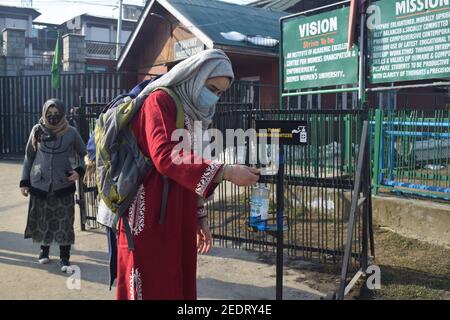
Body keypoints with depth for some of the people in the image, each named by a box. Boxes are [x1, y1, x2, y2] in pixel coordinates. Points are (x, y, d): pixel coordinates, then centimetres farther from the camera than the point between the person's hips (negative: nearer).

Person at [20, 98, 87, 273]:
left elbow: (84, 154, 7)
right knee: (42, 220, 13)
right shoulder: (37, 130, -1)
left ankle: (65, 258, 12)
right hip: (39, 184, 2)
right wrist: (24, 181, 4)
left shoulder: (71, 132, -4)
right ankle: (44, 249, 36)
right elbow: (29, 156, 7)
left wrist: (79, 170, -11)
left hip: (63, 185, -1)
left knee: (64, 222, 0)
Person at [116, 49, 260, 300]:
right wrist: (225, 172, -28)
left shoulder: (194, 115, 16)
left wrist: (200, 217, 17)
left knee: (178, 286, 12)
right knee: (153, 288, -1)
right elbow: (165, 156, -24)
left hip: (180, 222, 8)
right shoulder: (160, 101, -9)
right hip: (151, 220, -8)